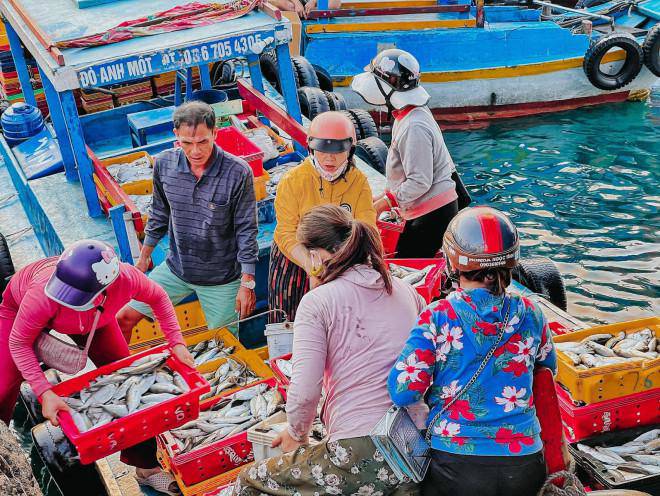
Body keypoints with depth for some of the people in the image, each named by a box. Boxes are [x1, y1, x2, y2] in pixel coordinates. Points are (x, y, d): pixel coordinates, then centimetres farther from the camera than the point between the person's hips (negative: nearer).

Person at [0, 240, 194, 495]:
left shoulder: (126, 278, -42)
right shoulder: (43, 294, -48)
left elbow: (157, 297, -16)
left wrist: (176, 342, -23)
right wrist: (45, 392, -38)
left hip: (91, 317, 2)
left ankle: (146, 466, 13)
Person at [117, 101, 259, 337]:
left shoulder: (238, 173, -20)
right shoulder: (164, 163, -8)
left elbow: (246, 230, -12)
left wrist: (247, 284, -11)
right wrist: (145, 256, 17)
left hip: (222, 277, -3)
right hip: (176, 268, 3)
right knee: (124, 319, 6)